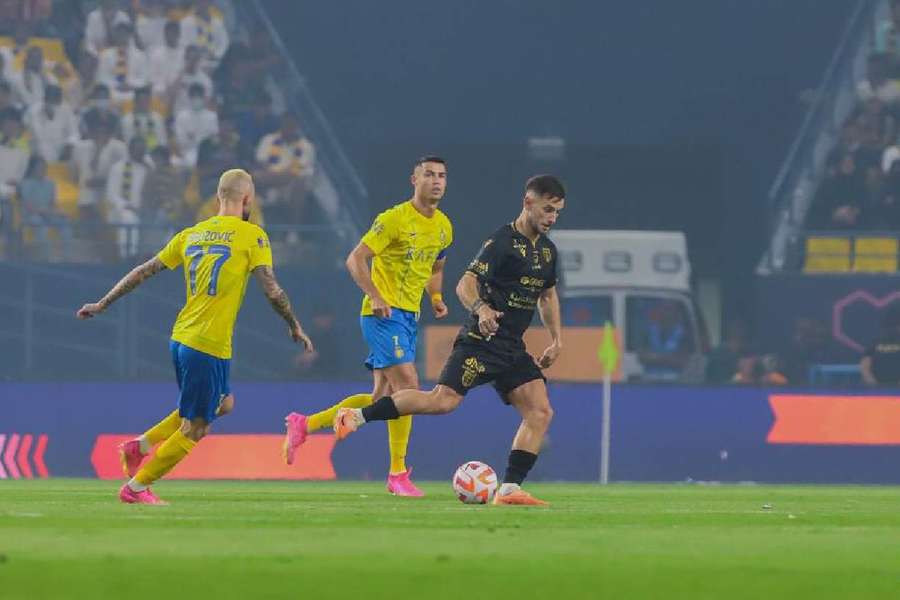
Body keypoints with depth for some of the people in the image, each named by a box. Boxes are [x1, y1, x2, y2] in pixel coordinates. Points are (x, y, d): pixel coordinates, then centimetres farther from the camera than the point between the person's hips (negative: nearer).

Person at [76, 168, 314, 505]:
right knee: (195, 429, 3)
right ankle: (136, 487, 4)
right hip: (210, 346, -8)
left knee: (223, 404, 25)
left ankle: (140, 446, 18)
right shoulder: (252, 237, -6)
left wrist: (103, 304, 20)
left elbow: (144, 272, 14)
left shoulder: (191, 235, 12)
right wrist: (295, 327, 3)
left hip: (180, 337, 8)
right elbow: (271, 289, -11)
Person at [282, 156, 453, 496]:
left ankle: (304, 425, 19)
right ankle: (397, 475, -11)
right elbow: (356, 259, -13)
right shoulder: (395, 219, -12)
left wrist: (436, 297, 10)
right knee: (408, 386, -16)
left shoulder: (443, 227, 12)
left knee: (382, 398, 7)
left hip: (409, 316, 9)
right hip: (384, 314, -9)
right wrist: (375, 298, -24)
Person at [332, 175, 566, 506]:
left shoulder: (547, 250, 15)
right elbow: (466, 284, -18)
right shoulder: (503, 241, -10)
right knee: (444, 400, -21)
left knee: (540, 412, -6)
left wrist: (556, 340, 26)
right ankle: (356, 415, -14)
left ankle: (509, 490, -5)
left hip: (513, 349, 8)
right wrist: (480, 309, -38)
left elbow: (547, 295, 31)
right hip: (481, 341, -8)